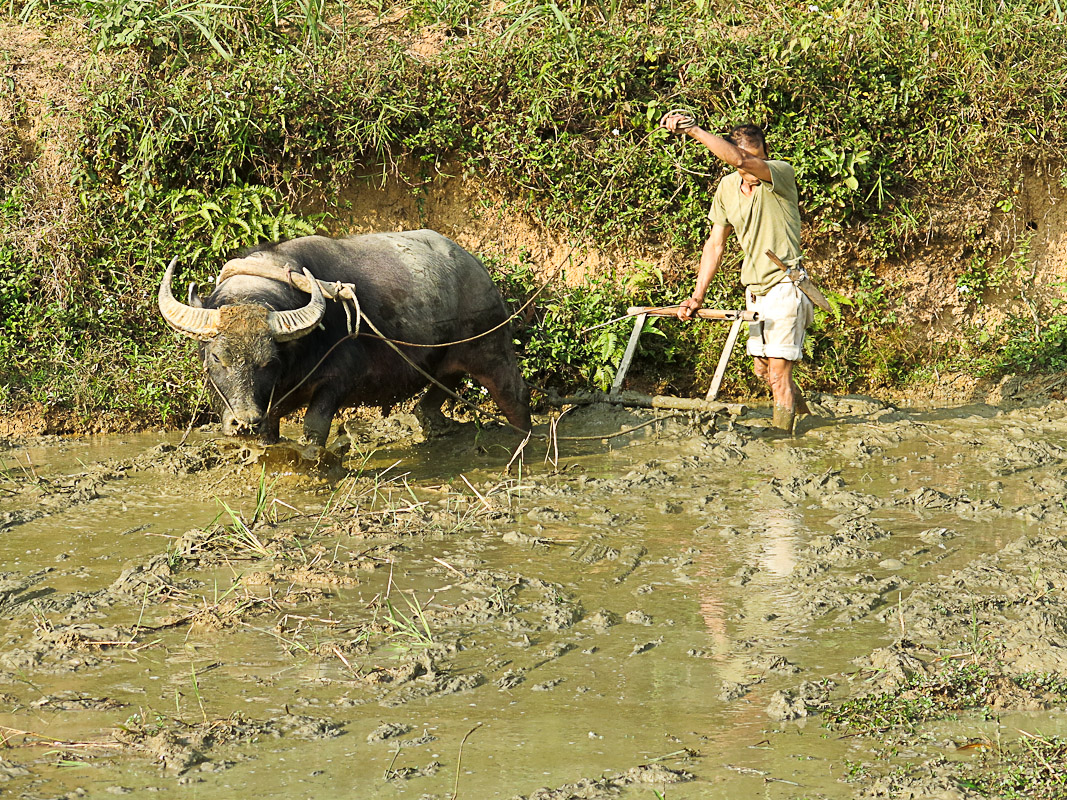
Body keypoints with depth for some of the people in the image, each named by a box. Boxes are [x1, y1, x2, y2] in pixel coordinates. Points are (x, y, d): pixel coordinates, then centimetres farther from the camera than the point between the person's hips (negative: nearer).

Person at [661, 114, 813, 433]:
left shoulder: (781, 174, -16)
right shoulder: (727, 187, 3)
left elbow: (740, 160, -36)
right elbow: (715, 244, 10)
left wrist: (693, 129, -35)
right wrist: (697, 296, 5)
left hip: (784, 284, -7)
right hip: (754, 288, 7)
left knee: (778, 371, -12)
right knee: (763, 370, 17)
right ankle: (802, 414, 41)